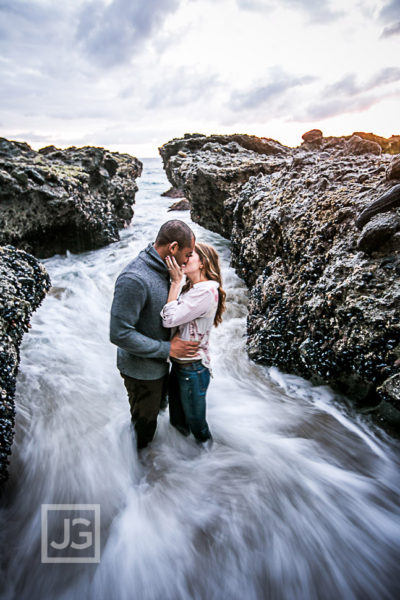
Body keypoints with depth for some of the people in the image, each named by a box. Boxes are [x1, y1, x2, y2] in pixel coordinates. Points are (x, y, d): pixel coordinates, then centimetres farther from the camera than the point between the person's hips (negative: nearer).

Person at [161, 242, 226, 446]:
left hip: (192, 369, -9)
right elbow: (173, 318, 2)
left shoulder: (207, 292, -23)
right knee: (177, 419, 29)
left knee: (196, 424, 15)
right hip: (178, 364, 9)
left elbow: (169, 319, -25)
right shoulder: (191, 288, 6)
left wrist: (176, 282, -20)